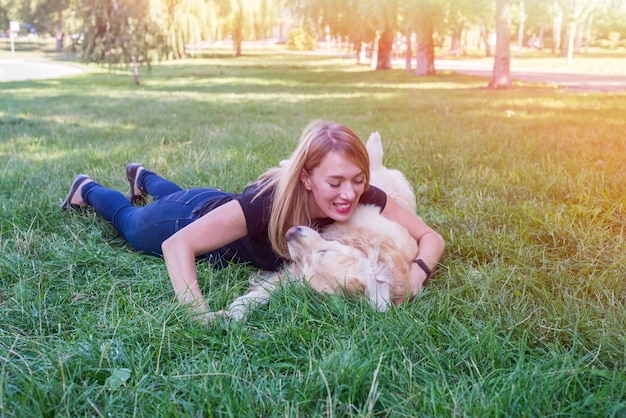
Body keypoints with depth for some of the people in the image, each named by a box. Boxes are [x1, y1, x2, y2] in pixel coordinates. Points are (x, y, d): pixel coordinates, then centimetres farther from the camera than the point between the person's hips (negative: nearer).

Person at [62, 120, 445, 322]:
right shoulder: (270, 201, -48)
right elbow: (177, 245, -44)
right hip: (193, 220, -5)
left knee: (177, 197, 41)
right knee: (131, 225, 30)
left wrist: (415, 275, -48)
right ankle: (88, 190, 58)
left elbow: (431, 237, -28)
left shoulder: (363, 198, -35)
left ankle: (144, 177, 70)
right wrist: (200, 314, -56)